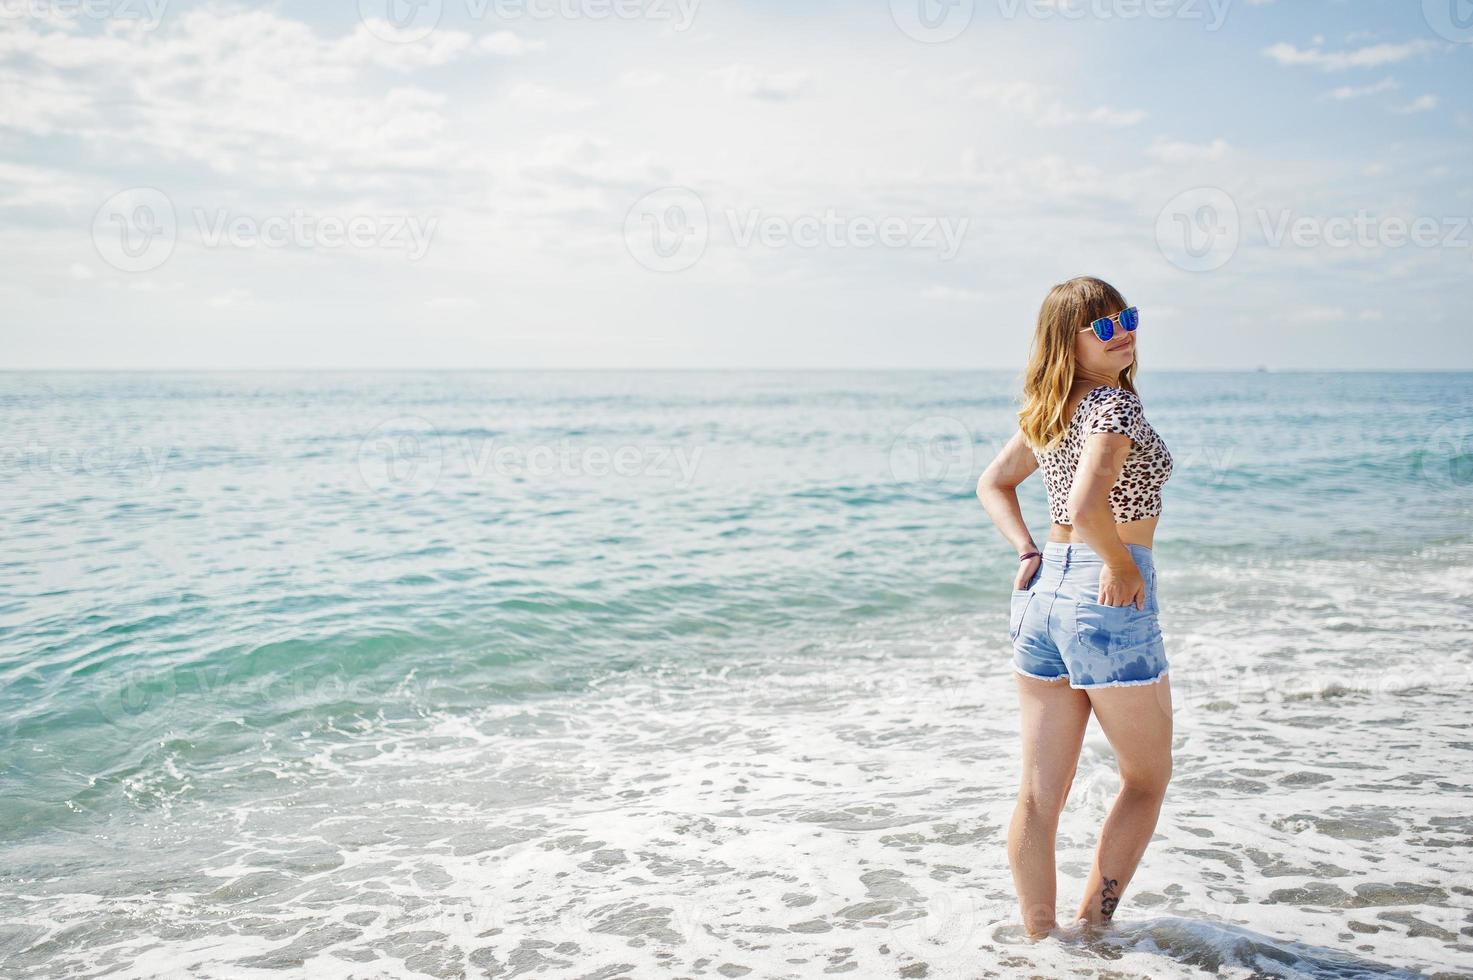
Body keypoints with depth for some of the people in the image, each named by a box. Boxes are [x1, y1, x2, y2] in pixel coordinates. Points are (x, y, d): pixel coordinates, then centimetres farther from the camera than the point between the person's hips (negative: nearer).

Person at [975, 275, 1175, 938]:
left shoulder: (1047, 411, 10)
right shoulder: (1115, 404, -15)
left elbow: (992, 484, 21)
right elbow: (1087, 507, -29)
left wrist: (1028, 552, 11)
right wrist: (1123, 563, -13)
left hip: (1042, 591, 7)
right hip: (1109, 596, -7)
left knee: (1040, 791, 9)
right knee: (1147, 777, 14)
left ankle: (1039, 936, 18)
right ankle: (1092, 926, 15)